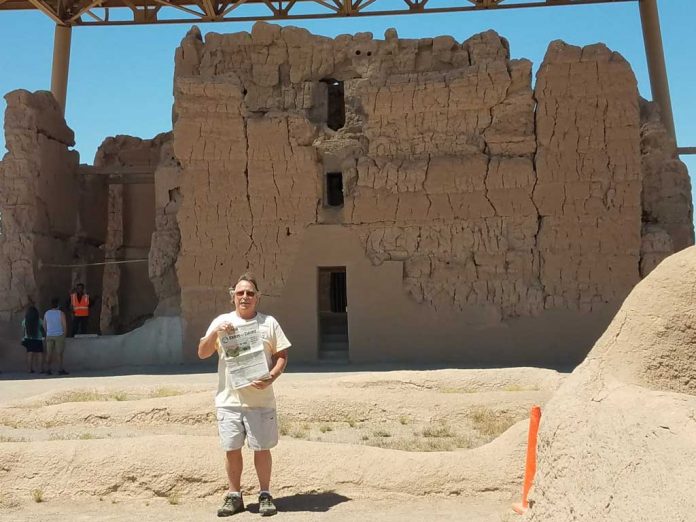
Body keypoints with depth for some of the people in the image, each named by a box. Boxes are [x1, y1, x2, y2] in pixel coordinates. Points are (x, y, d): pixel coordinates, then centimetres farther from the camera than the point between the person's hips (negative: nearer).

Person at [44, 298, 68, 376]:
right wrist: (64, 335, 3)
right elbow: (64, 326, -9)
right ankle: (61, 370, -1)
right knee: (59, 353, -1)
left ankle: (48, 369, 7)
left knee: (49, 353, 8)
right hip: (59, 335, -4)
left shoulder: (46, 313, 3)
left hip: (49, 336, 4)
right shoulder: (61, 313, -10)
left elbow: (44, 325, 7)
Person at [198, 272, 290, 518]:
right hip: (228, 400, 1)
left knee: (262, 448, 6)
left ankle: (265, 495, 21)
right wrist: (215, 332, -15)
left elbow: (282, 355, 4)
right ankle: (234, 496, 23)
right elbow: (202, 353, 1)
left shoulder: (269, 322, 4)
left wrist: (271, 377, -13)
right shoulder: (221, 321, 6)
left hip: (261, 400, -1)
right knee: (232, 449, 8)